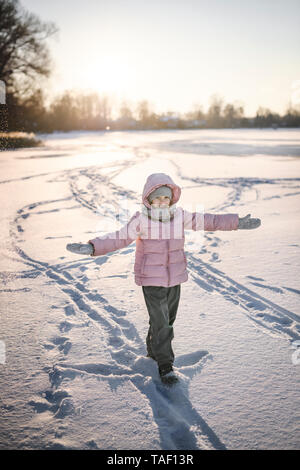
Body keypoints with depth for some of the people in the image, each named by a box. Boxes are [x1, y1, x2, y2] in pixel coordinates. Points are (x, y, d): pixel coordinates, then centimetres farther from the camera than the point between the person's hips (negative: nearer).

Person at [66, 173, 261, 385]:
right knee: (160, 321, -7)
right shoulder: (141, 220, -12)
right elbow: (118, 238, -14)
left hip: (174, 278, 5)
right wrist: (92, 247, -26)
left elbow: (207, 221, 4)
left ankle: (154, 350, 40)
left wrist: (238, 222, 6)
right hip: (151, 279, -4)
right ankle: (165, 365, 7)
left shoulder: (180, 216, -2)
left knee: (168, 318, 16)